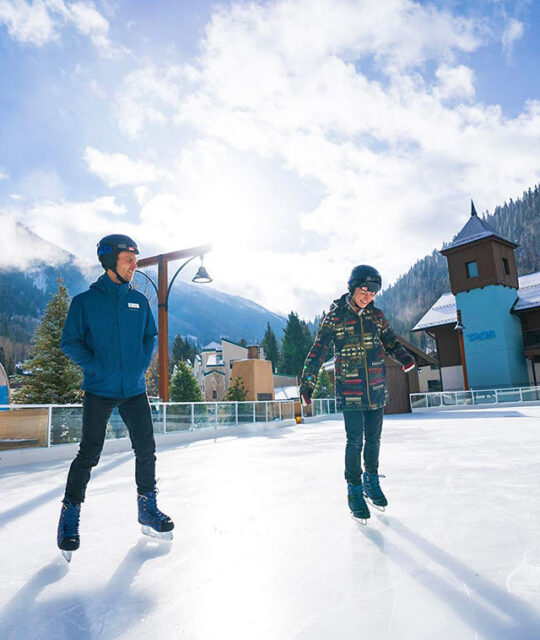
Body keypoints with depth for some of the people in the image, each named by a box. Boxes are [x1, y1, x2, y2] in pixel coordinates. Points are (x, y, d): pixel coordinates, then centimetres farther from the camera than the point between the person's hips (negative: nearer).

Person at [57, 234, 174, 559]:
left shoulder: (139, 301, 8)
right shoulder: (85, 301, -3)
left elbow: (150, 337, 16)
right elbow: (70, 342, -2)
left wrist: (142, 365, 2)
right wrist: (96, 367, -13)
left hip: (135, 389, 4)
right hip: (99, 390, -3)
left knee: (147, 450, 6)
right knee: (89, 454, -1)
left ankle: (148, 509, 23)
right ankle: (70, 516, 20)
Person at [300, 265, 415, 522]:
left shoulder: (376, 315, 6)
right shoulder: (334, 317, -6)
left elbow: (390, 342, 15)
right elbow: (318, 350, -5)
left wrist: (404, 357, -5)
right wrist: (307, 382, -9)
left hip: (376, 388, 4)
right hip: (349, 390, -4)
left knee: (373, 438, 13)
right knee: (355, 441, -3)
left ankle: (371, 480, 34)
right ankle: (354, 489, 15)